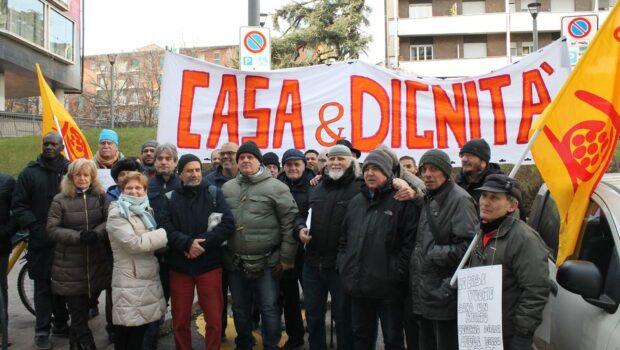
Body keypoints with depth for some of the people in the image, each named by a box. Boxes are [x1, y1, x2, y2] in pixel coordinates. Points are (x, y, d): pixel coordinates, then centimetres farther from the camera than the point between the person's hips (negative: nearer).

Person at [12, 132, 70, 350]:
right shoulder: (30, 172, 0)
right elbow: (18, 205, -2)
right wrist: (35, 228, -13)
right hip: (41, 240, -1)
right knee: (43, 286, 6)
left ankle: (61, 324, 29)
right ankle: (42, 331, 17)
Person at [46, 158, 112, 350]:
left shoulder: (101, 196, 2)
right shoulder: (60, 200, -4)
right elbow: (52, 229, -7)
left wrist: (96, 233, -23)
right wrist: (78, 236, -20)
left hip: (97, 262, 2)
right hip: (70, 266, -2)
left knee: (81, 311, 16)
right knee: (78, 313, 6)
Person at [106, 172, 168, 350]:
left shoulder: (146, 211, 14)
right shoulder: (117, 214, -9)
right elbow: (134, 243, -21)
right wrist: (167, 234, -15)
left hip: (150, 279, 7)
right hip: (130, 284, -7)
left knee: (143, 333, 14)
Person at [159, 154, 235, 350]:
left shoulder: (214, 193, 1)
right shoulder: (170, 197, 3)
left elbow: (228, 224, -8)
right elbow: (165, 228, -8)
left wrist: (203, 243, -17)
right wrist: (187, 243, -22)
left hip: (209, 264, -1)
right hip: (179, 266, 1)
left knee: (214, 319, 5)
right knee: (180, 320, 13)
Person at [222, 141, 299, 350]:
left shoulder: (276, 188, -8)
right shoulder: (227, 188, 7)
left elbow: (289, 224, -8)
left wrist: (286, 258, -9)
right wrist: (221, 253, 11)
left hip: (266, 262, -4)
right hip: (235, 262, 5)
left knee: (269, 308, 7)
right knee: (240, 308, 18)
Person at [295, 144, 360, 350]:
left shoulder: (360, 189, -8)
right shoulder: (317, 189, 14)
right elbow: (301, 214, 21)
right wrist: (300, 229, 1)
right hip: (313, 263, 6)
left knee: (343, 316, 9)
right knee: (313, 314, 18)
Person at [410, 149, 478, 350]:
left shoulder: (459, 199, -13)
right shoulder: (427, 200, 14)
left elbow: (468, 246, -21)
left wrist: (434, 254, -16)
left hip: (445, 296, -8)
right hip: (423, 296, 8)